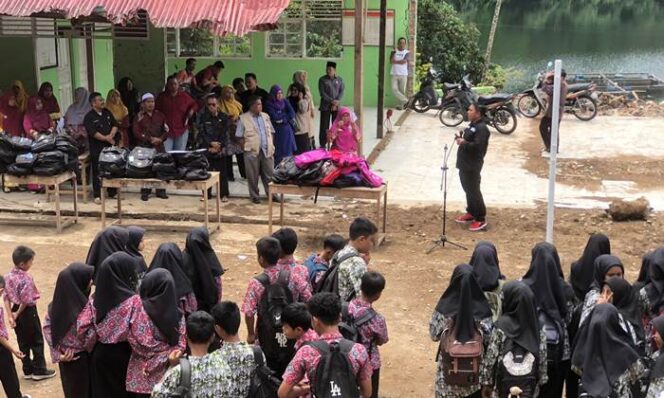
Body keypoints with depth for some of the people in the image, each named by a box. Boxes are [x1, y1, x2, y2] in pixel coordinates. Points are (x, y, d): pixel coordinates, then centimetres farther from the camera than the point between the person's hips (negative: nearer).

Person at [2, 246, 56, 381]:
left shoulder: (8, 276, -2)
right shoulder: (26, 278, -25)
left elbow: (6, 298, -2)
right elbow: (26, 301, -25)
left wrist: (11, 316, -4)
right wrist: (18, 313, -9)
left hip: (17, 311, 7)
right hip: (28, 312, -7)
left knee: (23, 342, 17)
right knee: (37, 341, 9)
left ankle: (28, 370, 25)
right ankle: (39, 370, 16)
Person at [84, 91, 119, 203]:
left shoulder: (107, 112, 11)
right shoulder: (89, 117, -8)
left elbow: (115, 124, 8)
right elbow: (93, 133, -17)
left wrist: (111, 135, -10)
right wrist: (106, 138, -16)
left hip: (110, 146, 6)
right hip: (97, 148, -6)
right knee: (98, 172, -2)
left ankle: (113, 192, 23)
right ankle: (97, 195, 5)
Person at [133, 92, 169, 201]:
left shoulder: (160, 115, 11)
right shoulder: (139, 116, 1)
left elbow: (166, 129, 10)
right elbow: (136, 132, -6)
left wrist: (160, 139, -7)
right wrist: (150, 139, -14)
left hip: (159, 146, 3)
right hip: (144, 147, -3)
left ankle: (161, 191, 12)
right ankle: (145, 192, 2)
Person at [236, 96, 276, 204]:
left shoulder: (265, 116, 12)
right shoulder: (243, 118, -3)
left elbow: (271, 132, 17)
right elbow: (240, 136, -2)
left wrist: (271, 146, 8)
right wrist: (246, 147, -7)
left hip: (267, 150, 4)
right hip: (252, 151, -4)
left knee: (269, 174, 7)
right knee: (253, 176, 4)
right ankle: (255, 196, 15)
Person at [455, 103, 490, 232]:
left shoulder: (481, 128, -18)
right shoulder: (472, 125, 14)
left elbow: (477, 146, -27)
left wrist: (463, 143, -21)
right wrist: (461, 139, 8)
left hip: (472, 165, -10)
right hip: (465, 163, 10)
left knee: (474, 191, -6)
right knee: (468, 190, 18)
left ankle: (481, 219, 0)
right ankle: (471, 213, 31)